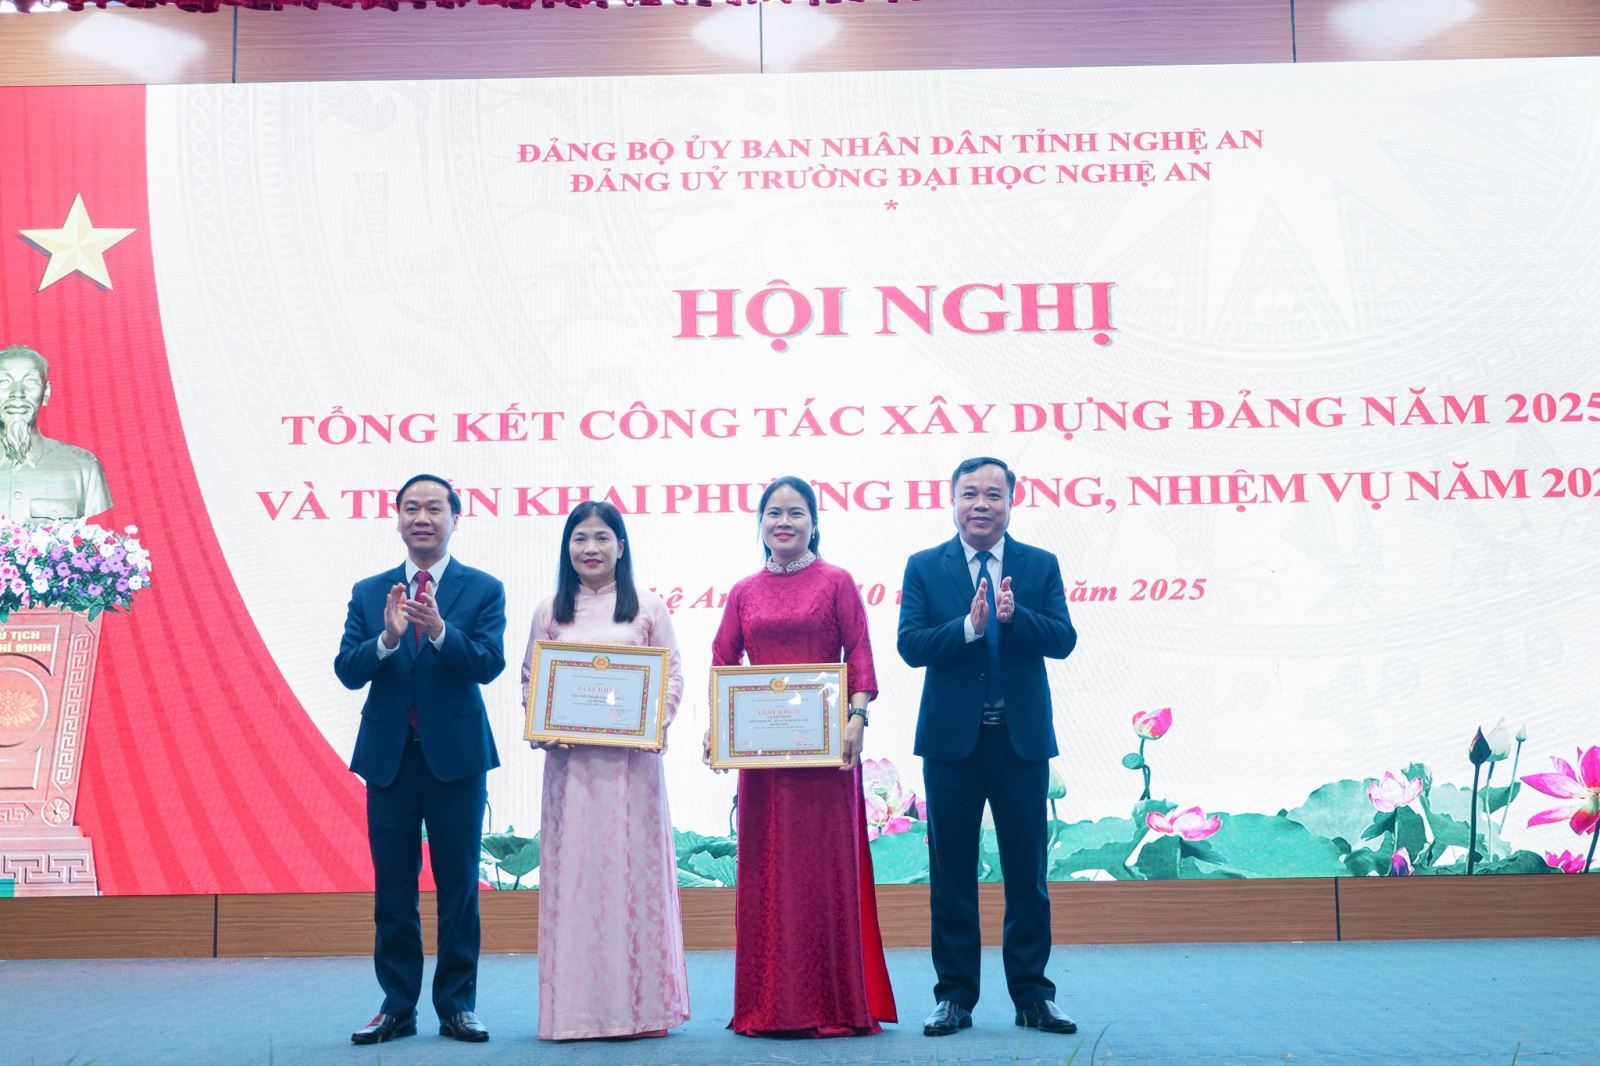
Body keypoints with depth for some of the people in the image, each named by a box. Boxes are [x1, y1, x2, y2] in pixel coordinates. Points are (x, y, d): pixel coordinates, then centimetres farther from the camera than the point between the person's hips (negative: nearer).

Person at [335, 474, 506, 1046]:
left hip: (456, 756, -2)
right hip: (389, 757, 2)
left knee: (458, 886, 4)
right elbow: (347, 671, -2)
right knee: (392, 889, 8)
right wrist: (387, 638, -21)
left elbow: (489, 664, -12)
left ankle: (458, 1005, 13)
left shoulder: (483, 590, 0)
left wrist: (439, 629, -28)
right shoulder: (369, 592, 7)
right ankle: (397, 1005, 17)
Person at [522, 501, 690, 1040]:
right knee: (572, 870, 1)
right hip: (569, 757, 2)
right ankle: (576, 1008, 8)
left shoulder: (648, 607, 6)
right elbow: (529, 679, 11)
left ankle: (640, 1004, 9)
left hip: (631, 756, -1)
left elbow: (673, 674, 4)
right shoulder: (549, 612, 10)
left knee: (634, 867, 0)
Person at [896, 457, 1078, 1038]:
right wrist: (969, 626, -22)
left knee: (1027, 870, 6)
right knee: (951, 872, 6)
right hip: (952, 739, 0)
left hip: (1022, 738, 1)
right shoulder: (924, 567, 3)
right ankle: (955, 995, 16)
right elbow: (910, 645, -8)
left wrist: (1014, 616, -21)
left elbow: (1063, 640, -5)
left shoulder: (1041, 565, 6)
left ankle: (1032, 994, 16)